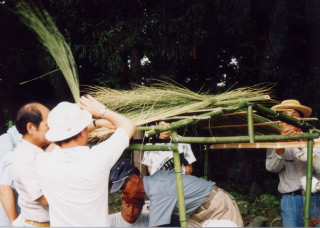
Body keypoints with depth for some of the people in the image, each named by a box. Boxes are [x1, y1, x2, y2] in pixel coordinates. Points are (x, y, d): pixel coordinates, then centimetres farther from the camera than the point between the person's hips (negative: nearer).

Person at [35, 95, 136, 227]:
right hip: (96, 223, -1)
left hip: (59, 223, 1)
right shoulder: (97, 158, -26)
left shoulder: (42, 163, -19)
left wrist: (93, 124, 12)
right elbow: (129, 126, -10)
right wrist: (102, 111, 1)